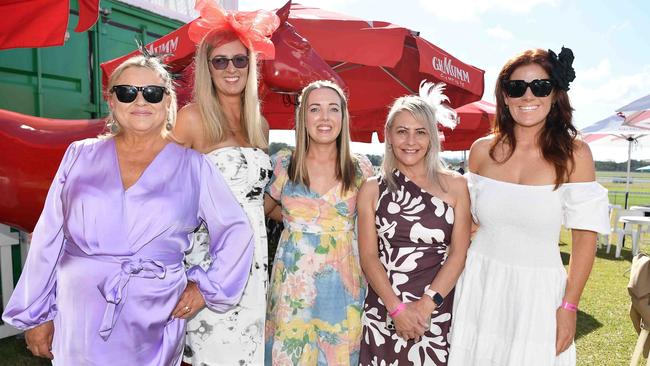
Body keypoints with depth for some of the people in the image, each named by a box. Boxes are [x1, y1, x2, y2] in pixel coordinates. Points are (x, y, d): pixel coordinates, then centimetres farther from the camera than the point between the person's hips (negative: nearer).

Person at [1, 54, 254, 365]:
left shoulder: (192, 167, -2)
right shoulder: (80, 156, 3)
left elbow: (236, 232, 3)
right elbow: (49, 237, 6)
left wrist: (208, 287, -3)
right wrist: (36, 314, 7)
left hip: (153, 327, -1)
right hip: (77, 324, 2)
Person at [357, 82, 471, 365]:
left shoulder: (455, 185, 0)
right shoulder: (372, 189, 1)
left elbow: (458, 253, -3)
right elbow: (368, 256, -2)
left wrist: (426, 305, -12)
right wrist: (397, 307, -12)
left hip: (438, 312, 0)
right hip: (383, 312, 1)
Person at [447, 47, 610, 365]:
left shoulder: (574, 154, -7)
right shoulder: (482, 151, -1)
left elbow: (585, 236, -5)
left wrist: (569, 305, -7)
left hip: (538, 291, -2)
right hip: (479, 285, 2)